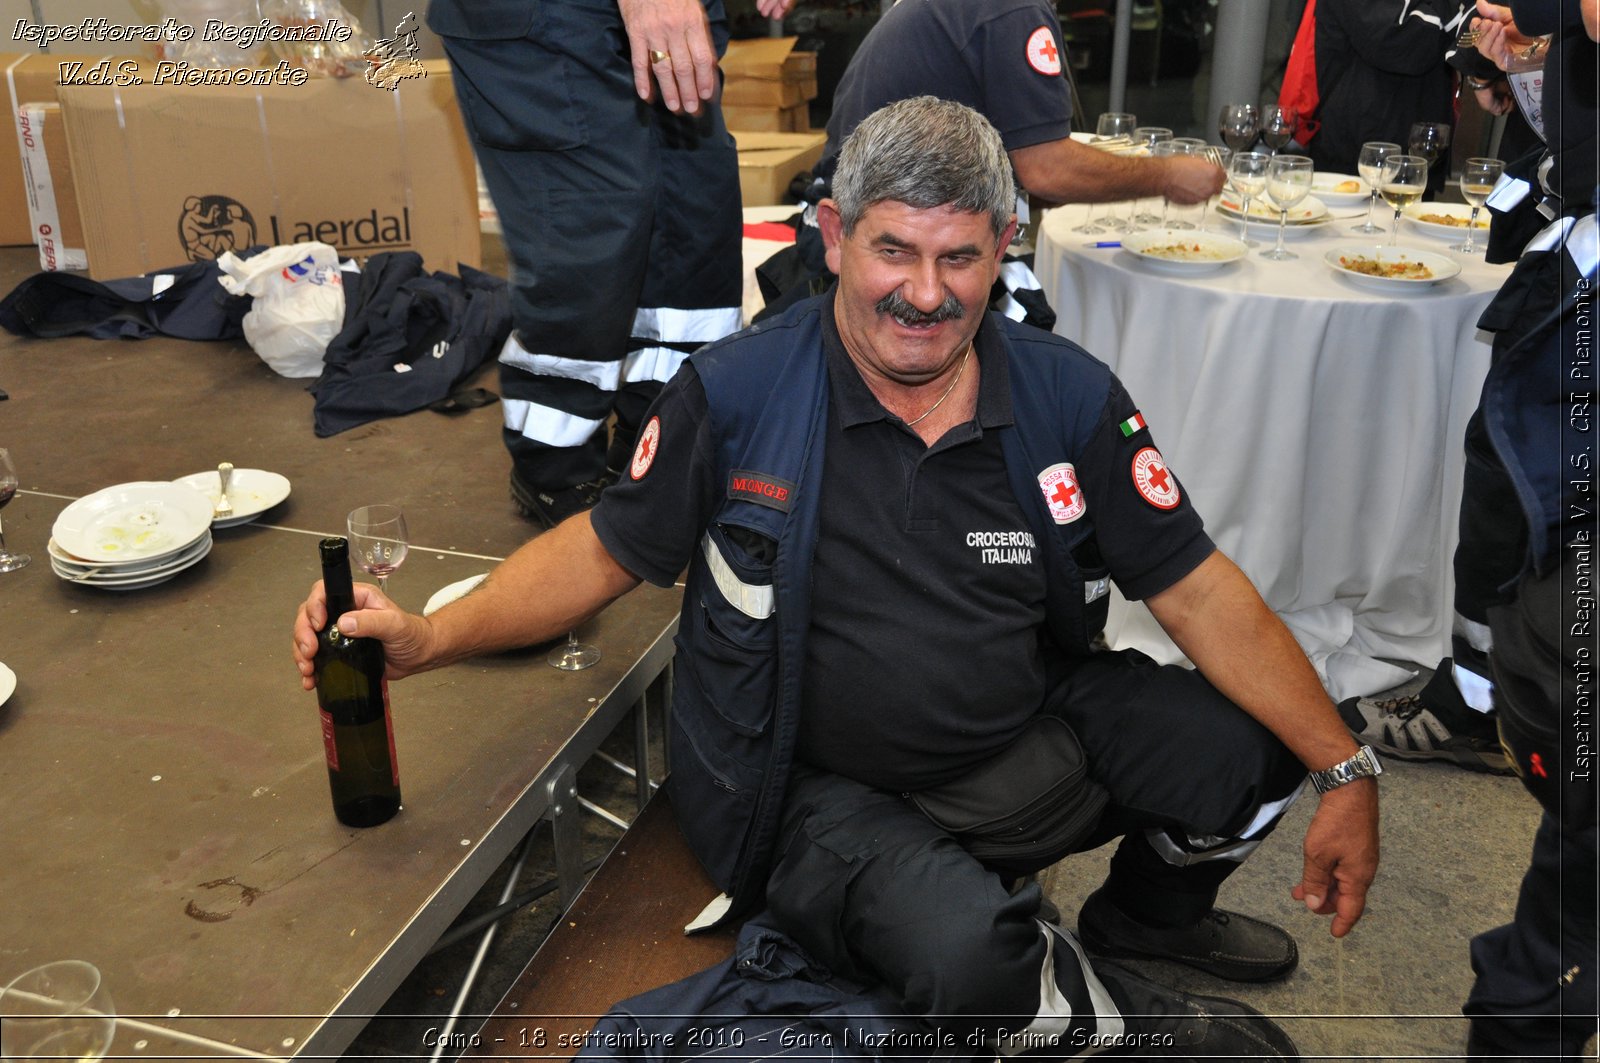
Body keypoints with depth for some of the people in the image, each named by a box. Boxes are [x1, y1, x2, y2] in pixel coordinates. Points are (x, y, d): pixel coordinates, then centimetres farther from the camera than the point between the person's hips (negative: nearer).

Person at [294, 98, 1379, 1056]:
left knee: (1242, 743, -14)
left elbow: (1199, 590, -5)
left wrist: (1347, 770, -9)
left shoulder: (1070, 398, -7)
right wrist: (431, 637, -16)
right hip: (821, 786, -3)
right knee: (969, 959, -32)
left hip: (1024, 738, 4)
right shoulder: (736, 392, -13)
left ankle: (1141, 920, 22)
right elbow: (606, 549, -3)